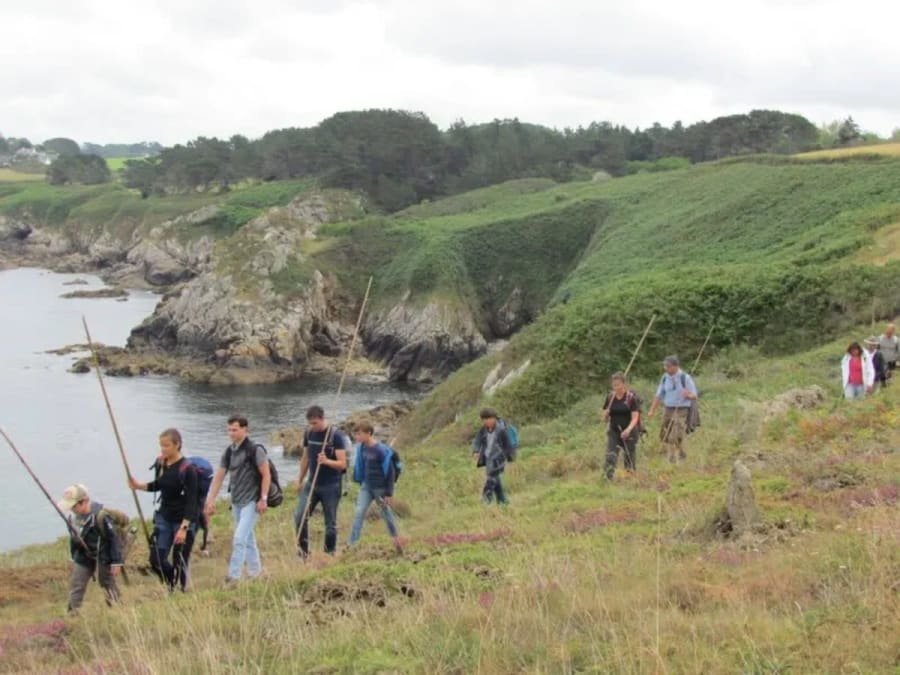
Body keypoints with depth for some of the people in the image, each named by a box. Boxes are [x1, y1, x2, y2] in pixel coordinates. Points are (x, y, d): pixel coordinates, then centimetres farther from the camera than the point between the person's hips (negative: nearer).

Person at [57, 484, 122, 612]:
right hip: (83, 556, 6)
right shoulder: (73, 516, -6)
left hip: (102, 557, -6)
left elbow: (113, 538, -20)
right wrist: (73, 557, 18)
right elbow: (73, 538, 11)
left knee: (108, 585, 8)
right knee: (75, 585, 3)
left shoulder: (100, 515, -26)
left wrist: (116, 562, -17)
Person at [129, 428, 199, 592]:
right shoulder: (160, 463, -1)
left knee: (179, 563, 0)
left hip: (184, 519, -6)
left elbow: (191, 501, -18)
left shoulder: (187, 469, -19)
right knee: (156, 560, 2)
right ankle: (172, 585, 28)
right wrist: (139, 485, -1)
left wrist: (183, 528, -23)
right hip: (164, 517, 6)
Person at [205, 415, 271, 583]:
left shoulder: (255, 450, -12)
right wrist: (211, 501, 2)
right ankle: (255, 572, 27)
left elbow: (266, 475, -11)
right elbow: (219, 477, 8)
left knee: (240, 538, -14)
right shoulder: (229, 452, 7)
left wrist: (263, 499, -15)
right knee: (248, 539, 16)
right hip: (236, 502, 7)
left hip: (251, 502, -7)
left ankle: (234, 576, -12)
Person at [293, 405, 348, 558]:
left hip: (331, 486, -4)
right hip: (312, 483, 4)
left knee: (331, 524, 2)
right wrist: (300, 480, 18)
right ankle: (303, 550, 0)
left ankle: (329, 554, 16)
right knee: (300, 515, -11)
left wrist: (327, 461, -33)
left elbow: (342, 464, -15)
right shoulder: (308, 433, 3)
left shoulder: (336, 436, -13)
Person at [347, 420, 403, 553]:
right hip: (366, 486, 5)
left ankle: (396, 538, 33)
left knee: (387, 515, 11)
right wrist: (360, 481, 19)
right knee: (359, 513, -5)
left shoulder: (382, 450, -22)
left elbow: (390, 472, -16)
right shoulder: (362, 447, -2)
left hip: (380, 487, -5)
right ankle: (351, 545, -7)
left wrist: (389, 493, -14)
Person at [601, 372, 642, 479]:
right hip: (613, 432, 3)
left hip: (629, 433, -3)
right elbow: (605, 418, 11)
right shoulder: (610, 398, 4)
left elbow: (635, 418, -13)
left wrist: (628, 429, -31)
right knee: (610, 456, -12)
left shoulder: (632, 398, -8)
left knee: (629, 458, 6)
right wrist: (606, 414, -14)